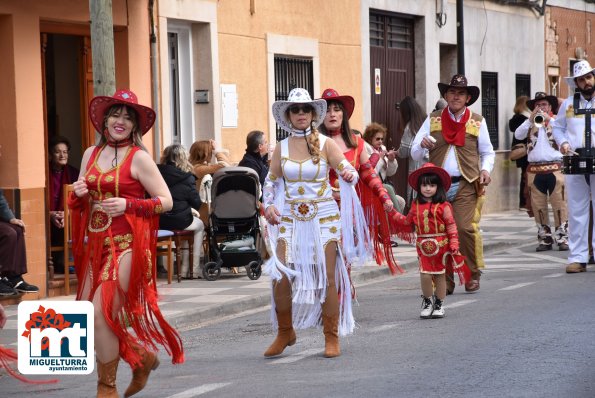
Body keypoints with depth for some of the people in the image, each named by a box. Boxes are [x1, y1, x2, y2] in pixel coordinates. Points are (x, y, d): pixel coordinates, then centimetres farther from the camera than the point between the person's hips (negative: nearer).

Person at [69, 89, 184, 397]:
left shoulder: (139, 158, -5)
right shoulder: (91, 154, 12)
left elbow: (166, 201, -7)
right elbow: (78, 203, 20)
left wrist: (128, 205, -19)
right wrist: (78, 194, -3)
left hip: (126, 246, -7)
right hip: (96, 245, 7)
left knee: (101, 312, -13)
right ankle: (142, 357, 29)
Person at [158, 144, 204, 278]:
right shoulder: (187, 178, -8)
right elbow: (196, 203, -4)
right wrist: (192, 209, 20)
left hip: (157, 222, 4)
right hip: (179, 221, -4)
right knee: (199, 226, 29)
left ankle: (184, 269, 31)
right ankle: (195, 269, 22)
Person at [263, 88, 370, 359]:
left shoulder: (325, 144, 0)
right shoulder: (281, 148, 6)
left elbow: (349, 171, 0)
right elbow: (271, 182, 17)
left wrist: (349, 176, -24)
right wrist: (269, 205, 0)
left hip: (324, 218, -2)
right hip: (290, 219, 2)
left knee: (327, 278, -2)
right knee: (281, 277, -6)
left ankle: (332, 338, 11)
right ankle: (285, 332, 14)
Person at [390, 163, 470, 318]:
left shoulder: (443, 206, -8)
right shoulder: (416, 206, 6)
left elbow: (451, 226, -8)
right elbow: (408, 221, 18)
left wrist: (454, 244, -12)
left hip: (440, 245, -3)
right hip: (423, 246, 3)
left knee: (439, 275, 7)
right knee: (425, 275, -5)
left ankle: (439, 304, 21)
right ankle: (427, 302, 16)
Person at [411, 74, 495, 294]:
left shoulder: (477, 121, 12)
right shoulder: (433, 120, 13)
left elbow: (488, 152, 20)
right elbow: (415, 154, 13)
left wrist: (485, 169, 0)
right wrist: (422, 145, -10)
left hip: (466, 185, -1)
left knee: (466, 228, -17)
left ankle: (472, 276, -2)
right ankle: (445, 280, 4)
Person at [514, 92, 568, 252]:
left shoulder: (556, 120, 9)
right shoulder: (530, 124, 15)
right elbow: (518, 135, 0)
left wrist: (548, 118, -12)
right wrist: (531, 119, -6)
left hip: (555, 168, -3)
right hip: (534, 170, 3)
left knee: (559, 205, -6)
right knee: (538, 207, 4)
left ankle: (562, 238, -3)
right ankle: (545, 239, 12)